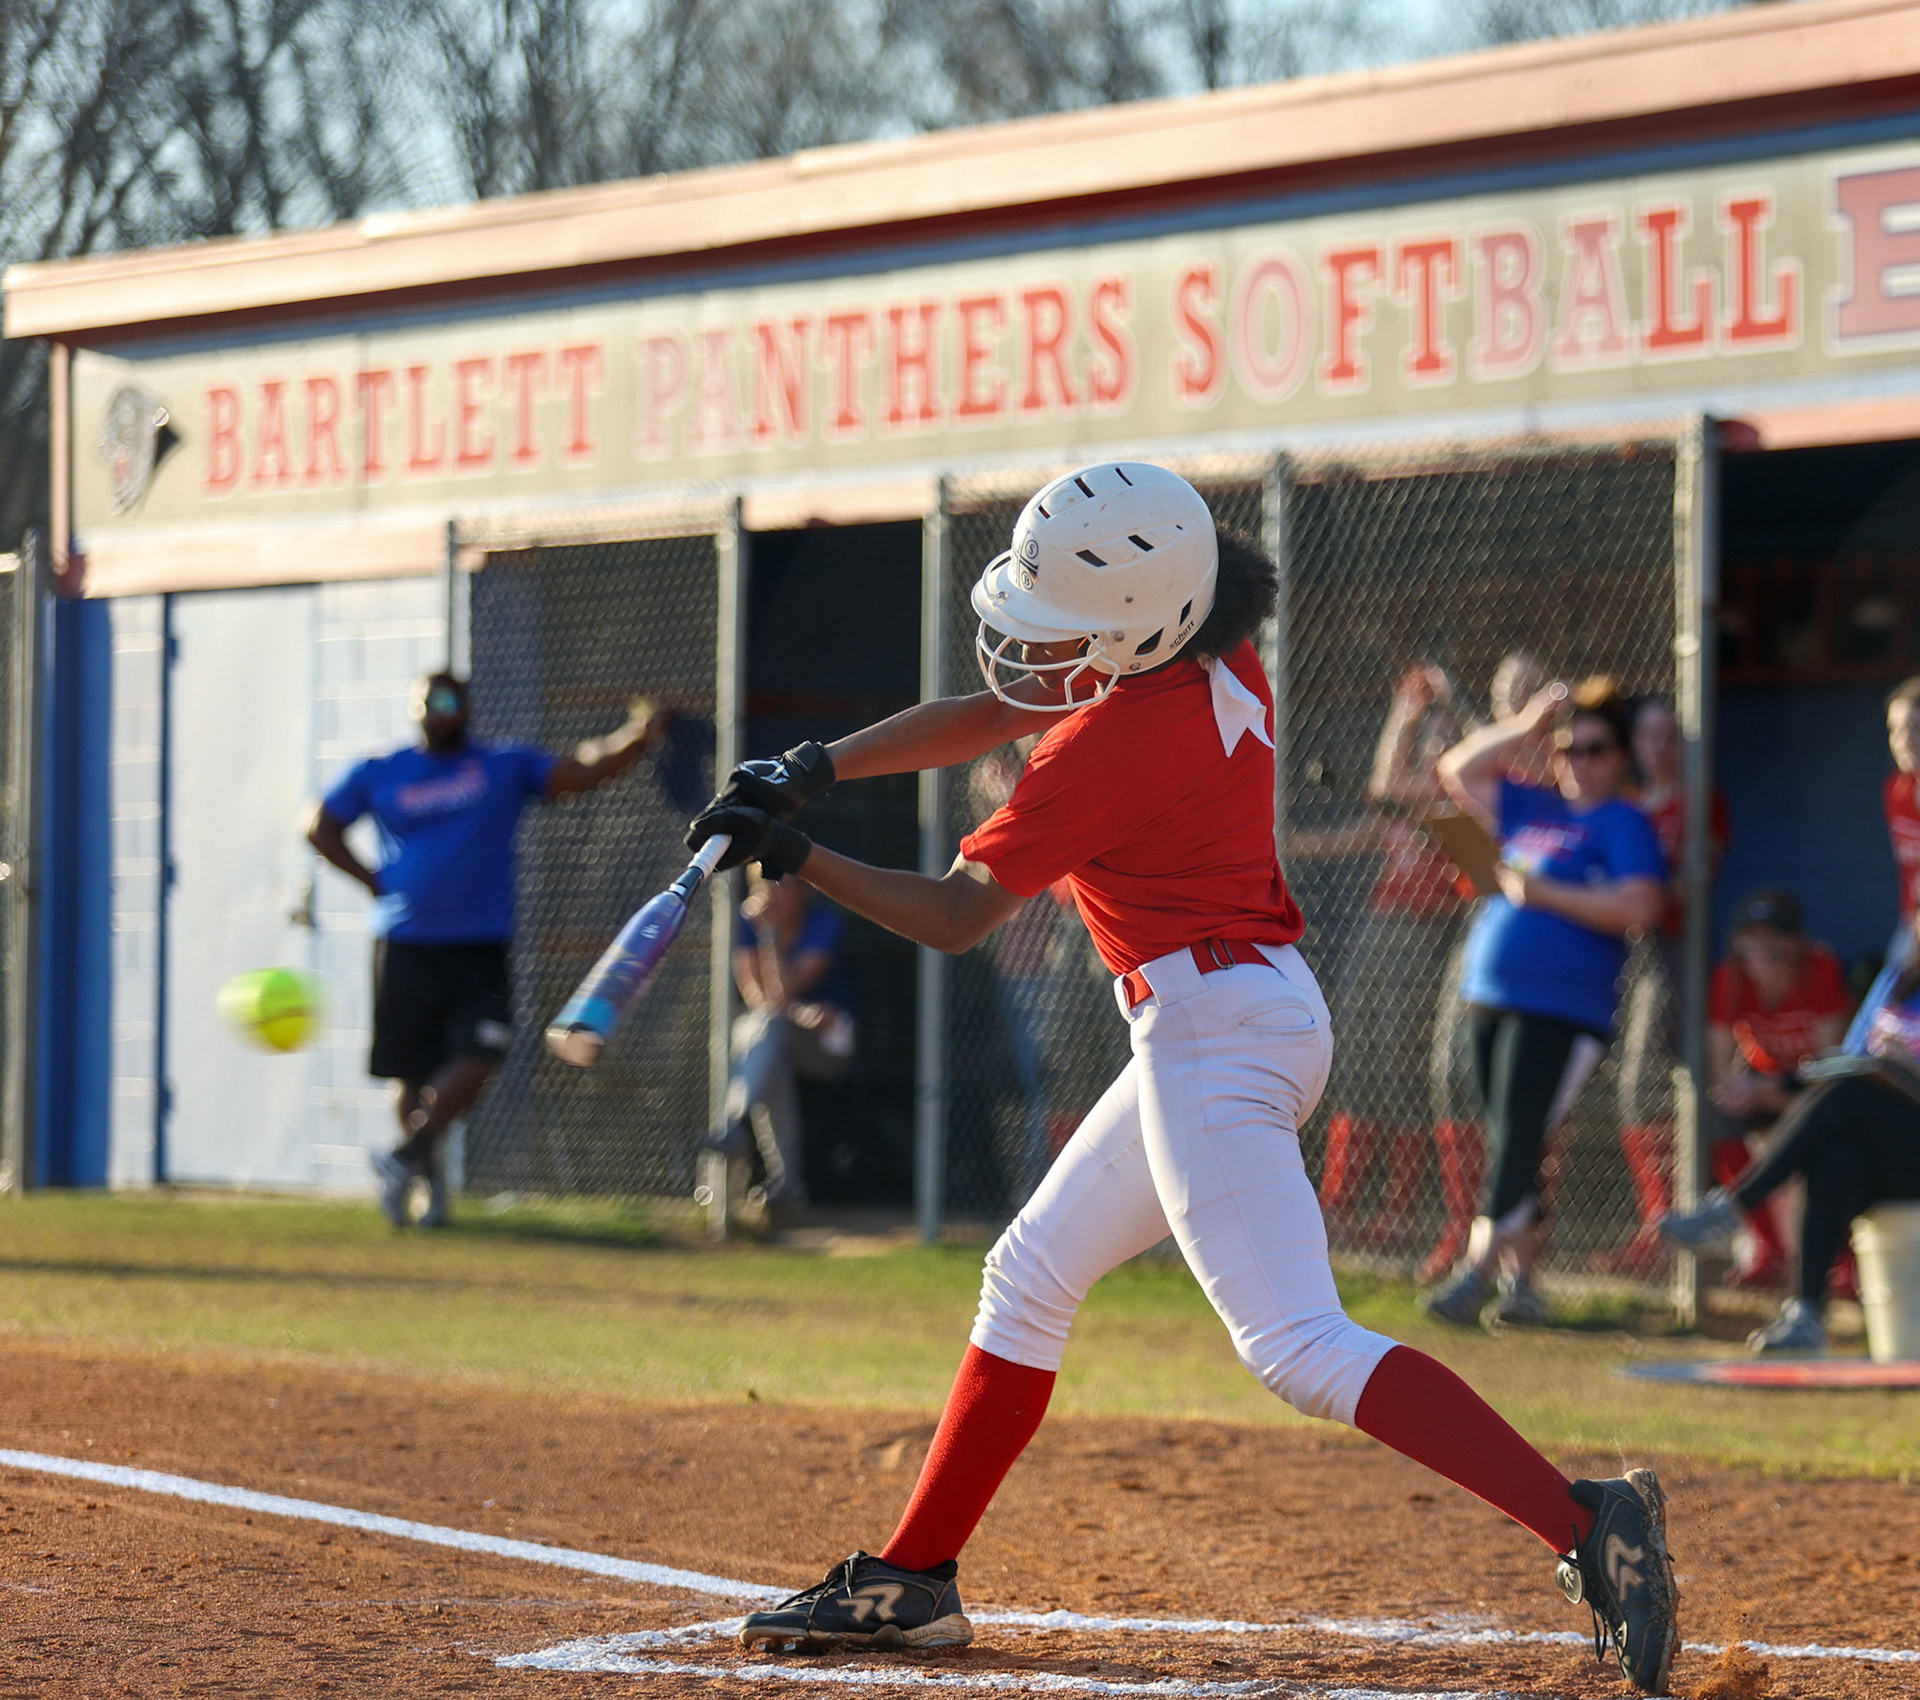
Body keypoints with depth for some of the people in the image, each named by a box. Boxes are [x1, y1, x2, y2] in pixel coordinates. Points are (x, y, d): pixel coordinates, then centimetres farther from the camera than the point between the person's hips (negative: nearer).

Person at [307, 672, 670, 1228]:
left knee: (476, 1058, -17)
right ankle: (428, 1179, 19)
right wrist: (373, 881, 3)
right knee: (411, 1072, 4)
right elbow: (321, 827, 15)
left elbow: (582, 772, -1)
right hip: (406, 947, 0)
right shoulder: (377, 775, 9)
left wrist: (634, 740, -18)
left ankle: (404, 1158, -13)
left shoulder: (506, 767, 9)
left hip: (481, 950, 0)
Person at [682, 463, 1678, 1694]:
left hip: (1215, 1029, -11)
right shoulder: (1211, 664, 7)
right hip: (1255, 1021, 11)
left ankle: (1586, 1523, -30)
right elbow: (984, 718, 15)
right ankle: (912, 1582, 26)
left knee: (1300, 1351, -19)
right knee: (1030, 1281, 19)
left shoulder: (1109, 742, -19)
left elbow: (956, 916, -14)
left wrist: (797, 856, -12)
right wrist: (817, 768, 6)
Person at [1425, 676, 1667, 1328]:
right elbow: (1459, 771, 27)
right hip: (1490, 1000, 8)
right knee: (1509, 1146, 8)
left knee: (1518, 1146, -12)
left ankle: (1475, 1278, -16)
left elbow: (1639, 906, -17)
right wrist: (1526, 726, 16)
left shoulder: (1623, 824, -3)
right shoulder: (1532, 809, 18)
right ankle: (1519, 1285, 12)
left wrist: (1544, 893, -15)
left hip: (1563, 1011, -8)